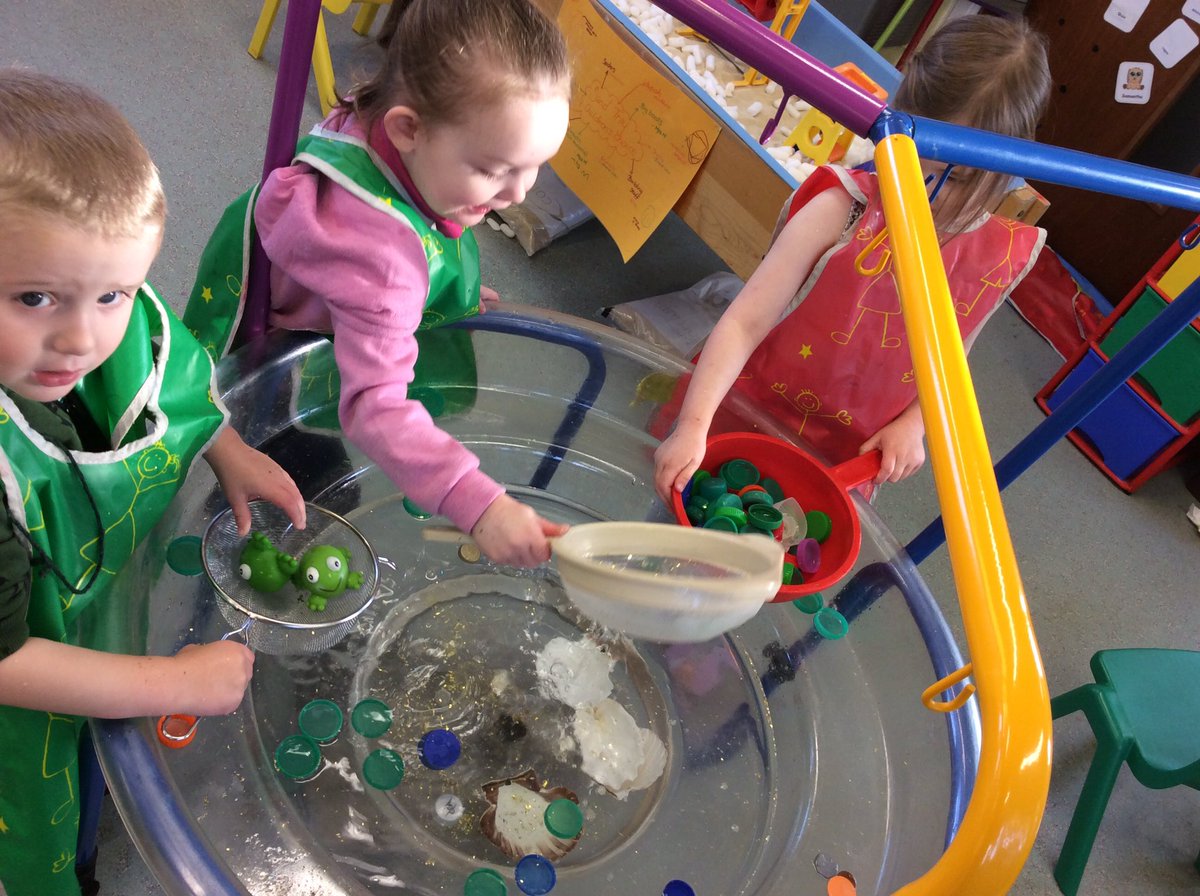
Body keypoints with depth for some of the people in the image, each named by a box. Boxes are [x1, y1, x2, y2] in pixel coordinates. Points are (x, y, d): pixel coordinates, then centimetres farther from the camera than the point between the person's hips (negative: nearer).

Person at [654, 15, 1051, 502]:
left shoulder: (1002, 255, -10)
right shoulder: (842, 210, -21)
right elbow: (743, 323, -26)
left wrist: (913, 424, -5)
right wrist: (692, 426, -36)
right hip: (747, 418, -2)